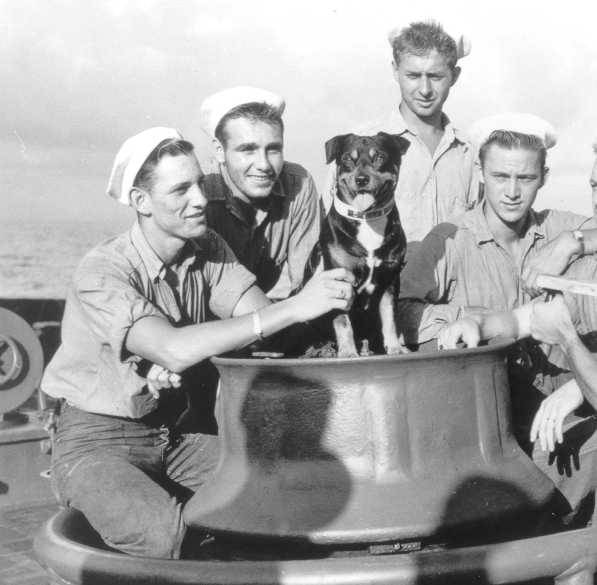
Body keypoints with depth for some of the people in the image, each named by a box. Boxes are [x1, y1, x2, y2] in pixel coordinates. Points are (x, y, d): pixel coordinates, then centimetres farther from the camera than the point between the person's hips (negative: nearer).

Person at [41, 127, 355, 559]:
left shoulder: (209, 252, 1)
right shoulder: (103, 272, -20)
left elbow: (260, 314, -14)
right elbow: (173, 349, -36)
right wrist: (294, 308, -41)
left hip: (177, 434, 6)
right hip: (96, 442, -5)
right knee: (167, 537, -31)